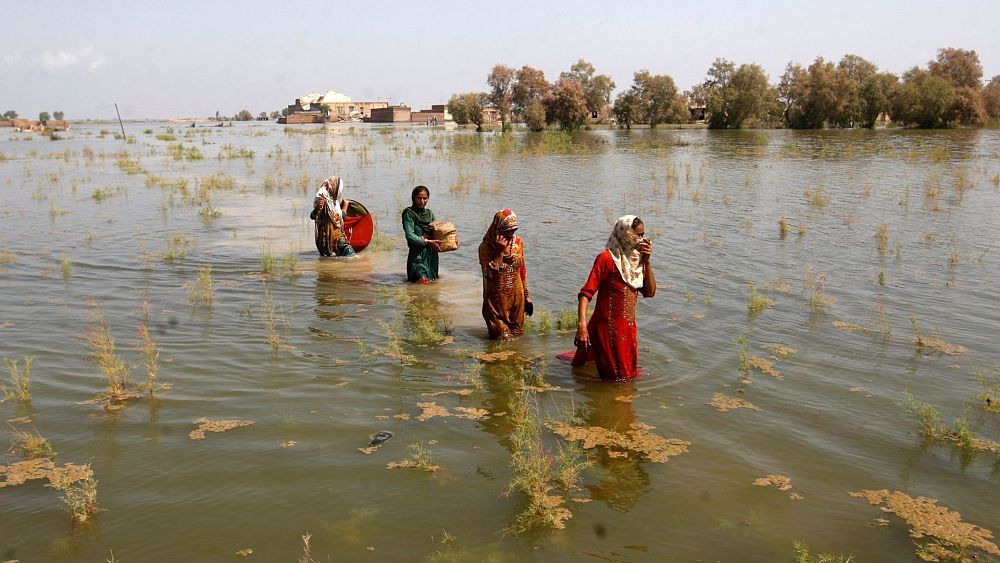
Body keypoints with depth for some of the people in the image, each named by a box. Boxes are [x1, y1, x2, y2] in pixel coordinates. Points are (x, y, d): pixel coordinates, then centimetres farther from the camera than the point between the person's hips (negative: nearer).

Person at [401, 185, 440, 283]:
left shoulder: (429, 213, 13)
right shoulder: (409, 213, -6)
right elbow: (410, 236, -15)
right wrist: (427, 242, -20)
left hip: (431, 254, 6)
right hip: (417, 254, -6)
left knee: (433, 279, 10)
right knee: (422, 281, -16)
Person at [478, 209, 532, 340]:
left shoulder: (518, 242, -1)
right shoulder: (486, 247, -15)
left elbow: (522, 270, 9)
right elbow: (489, 274, -26)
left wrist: (526, 296, 11)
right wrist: (500, 252, -28)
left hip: (517, 297, 4)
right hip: (497, 300, -4)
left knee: (517, 333, 16)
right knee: (502, 337, 5)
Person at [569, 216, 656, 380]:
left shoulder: (636, 259, 8)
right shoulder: (607, 258, -13)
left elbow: (650, 292, 4)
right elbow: (586, 292, -20)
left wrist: (647, 261, -4)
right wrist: (582, 324, -33)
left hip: (628, 329, 7)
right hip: (608, 328, -7)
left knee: (628, 373, 21)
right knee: (616, 378, 2)